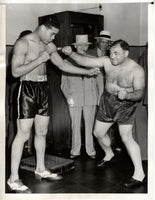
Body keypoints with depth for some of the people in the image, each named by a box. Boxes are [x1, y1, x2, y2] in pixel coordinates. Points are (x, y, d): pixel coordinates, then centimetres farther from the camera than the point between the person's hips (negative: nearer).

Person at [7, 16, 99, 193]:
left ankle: (40, 170, 27)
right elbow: (15, 72, -17)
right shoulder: (23, 43, -11)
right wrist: (39, 60, -18)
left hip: (43, 88, 7)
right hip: (28, 88, -7)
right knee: (23, 134, -8)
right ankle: (13, 179, 1)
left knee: (42, 132, 12)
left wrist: (87, 72, 14)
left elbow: (63, 65, 16)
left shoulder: (49, 46, 10)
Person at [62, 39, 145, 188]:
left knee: (126, 137, -16)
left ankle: (139, 174, -7)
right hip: (107, 103, 5)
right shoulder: (107, 61, -11)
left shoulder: (137, 70, -20)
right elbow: (85, 61, -14)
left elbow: (139, 92, -24)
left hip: (125, 106, -5)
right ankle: (109, 155, 45)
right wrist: (71, 54, -30)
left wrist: (127, 95, -44)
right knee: (98, 133, 14)